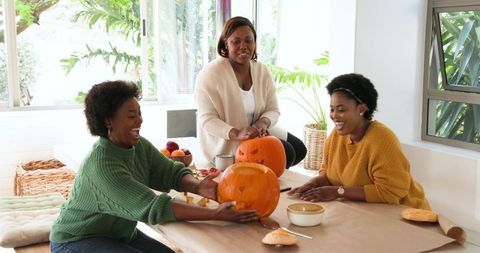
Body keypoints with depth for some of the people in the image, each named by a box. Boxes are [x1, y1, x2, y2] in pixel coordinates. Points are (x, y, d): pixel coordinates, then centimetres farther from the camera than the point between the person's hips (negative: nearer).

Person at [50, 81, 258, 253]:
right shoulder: (101, 164, -30)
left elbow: (173, 172, -7)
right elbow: (153, 207, -35)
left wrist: (197, 187, -31)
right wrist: (215, 214, -39)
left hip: (121, 234, 8)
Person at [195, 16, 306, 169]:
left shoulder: (262, 71, 1)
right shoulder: (210, 74, -18)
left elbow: (273, 110, 3)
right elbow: (207, 120, -21)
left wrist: (262, 123, -22)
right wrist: (237, 133, -37)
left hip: (255, 132, 7)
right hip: (224, 142, -7)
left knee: (299, 149, 5)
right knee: (285, 153, -19)